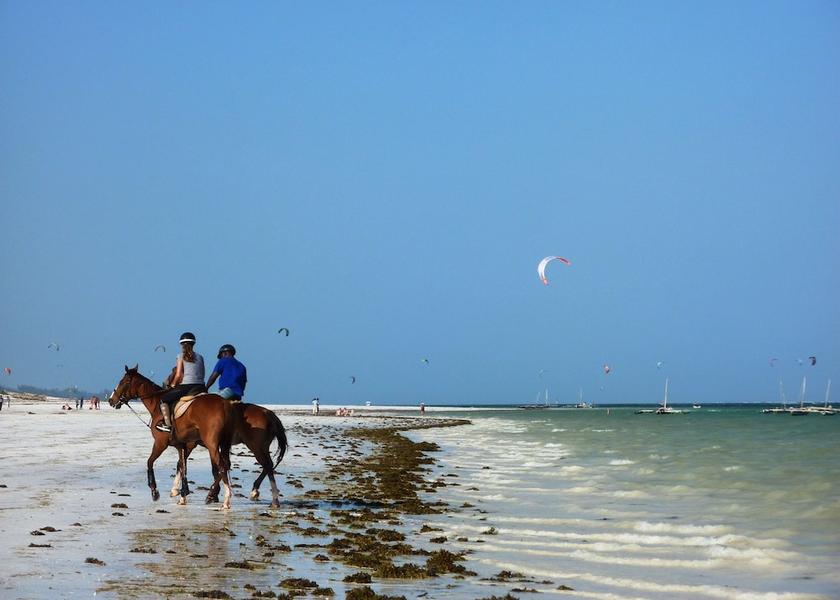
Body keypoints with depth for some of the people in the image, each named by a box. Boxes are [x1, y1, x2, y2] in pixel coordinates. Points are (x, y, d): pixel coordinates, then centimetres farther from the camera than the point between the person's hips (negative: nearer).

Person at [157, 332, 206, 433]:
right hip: (200, 388, 5)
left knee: (163, 399, 8)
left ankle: (167, 424, -2)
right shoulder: (200, 357, 13)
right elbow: (202, 375, 12)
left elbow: (178, 375, -5)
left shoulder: (181, 356, 0)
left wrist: (173, 385, 11)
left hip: (185, 386, -5)